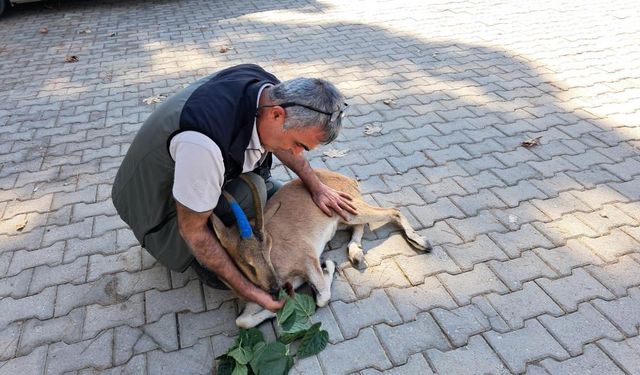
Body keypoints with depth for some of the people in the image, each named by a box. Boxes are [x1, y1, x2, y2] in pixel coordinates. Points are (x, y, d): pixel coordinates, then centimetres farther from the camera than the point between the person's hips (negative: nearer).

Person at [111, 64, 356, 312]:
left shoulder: (269, 90, -20)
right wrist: (246, 290, -23)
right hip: (158, 203, -6)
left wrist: (316, 186, 2)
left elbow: (280, 143, 5)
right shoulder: (205, 144, -44)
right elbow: (193, 230, -28)